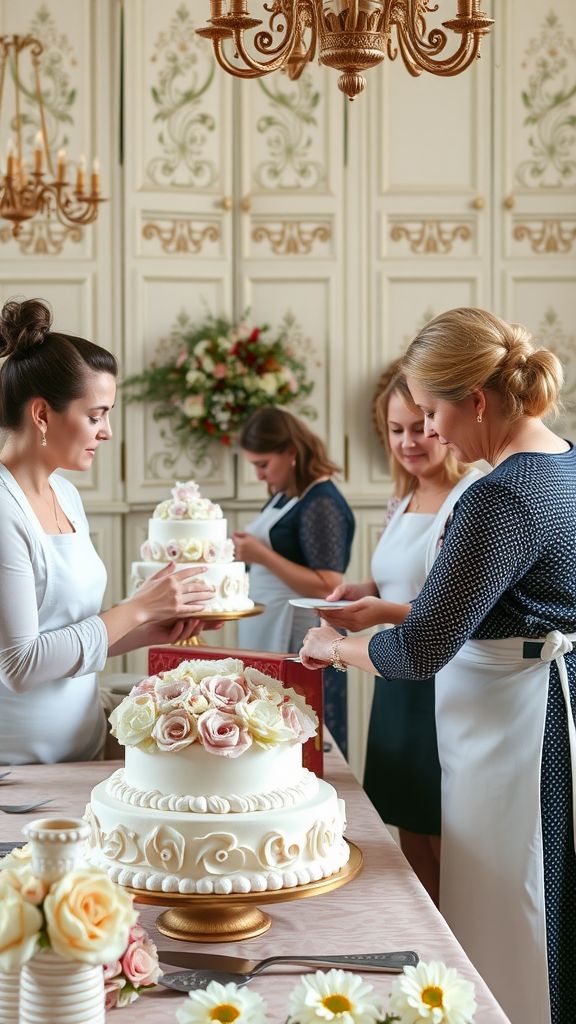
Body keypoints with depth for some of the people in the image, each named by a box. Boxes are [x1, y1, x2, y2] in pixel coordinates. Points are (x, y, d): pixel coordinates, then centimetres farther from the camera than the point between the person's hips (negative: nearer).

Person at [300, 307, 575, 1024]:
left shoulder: (502, 497, -23)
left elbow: (422, 650, -22)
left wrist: (335, 647, -5)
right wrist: (388, 608, 13)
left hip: (513, 724, -10)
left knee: (499, 929, 3)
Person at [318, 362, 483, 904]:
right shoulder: (403, 500, 13)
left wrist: (386, 612, -27)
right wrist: (360, 592, 5)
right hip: (397, 683, 8)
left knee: (447, 849, 0)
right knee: (411, 839, 14)